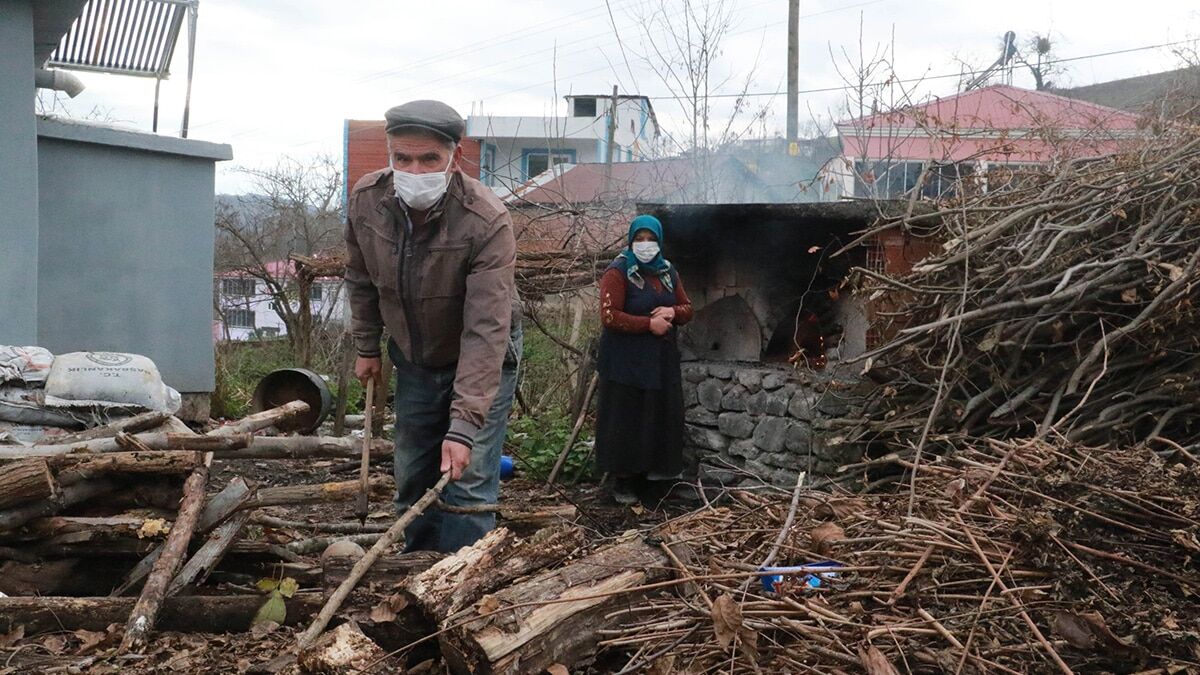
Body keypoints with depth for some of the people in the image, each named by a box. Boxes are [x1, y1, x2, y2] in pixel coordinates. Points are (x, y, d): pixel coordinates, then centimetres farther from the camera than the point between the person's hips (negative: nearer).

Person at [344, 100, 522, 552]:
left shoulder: (487, 221, -33)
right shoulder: (365, 200, -17)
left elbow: (485, 332, -36)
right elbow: (362, 281, 4)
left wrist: (462, 428, -40)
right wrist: (367, 347, 11)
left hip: (482, 360, -5)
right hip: (413, 358, 5)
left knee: (466, 483, -10)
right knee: (412, 480, 12)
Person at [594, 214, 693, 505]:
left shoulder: (668, 272, 12)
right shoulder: (617, 273, -9)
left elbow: (688, 309, 17)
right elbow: (609, 316, -18)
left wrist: (673, 312, -7)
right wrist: (649, 323, -19)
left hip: (662, 361, 6)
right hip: (625, 362, -6)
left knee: (659, 418, 8)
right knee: (626, 421, -3)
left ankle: (650, 475, 22)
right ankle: (623, 481, 7)